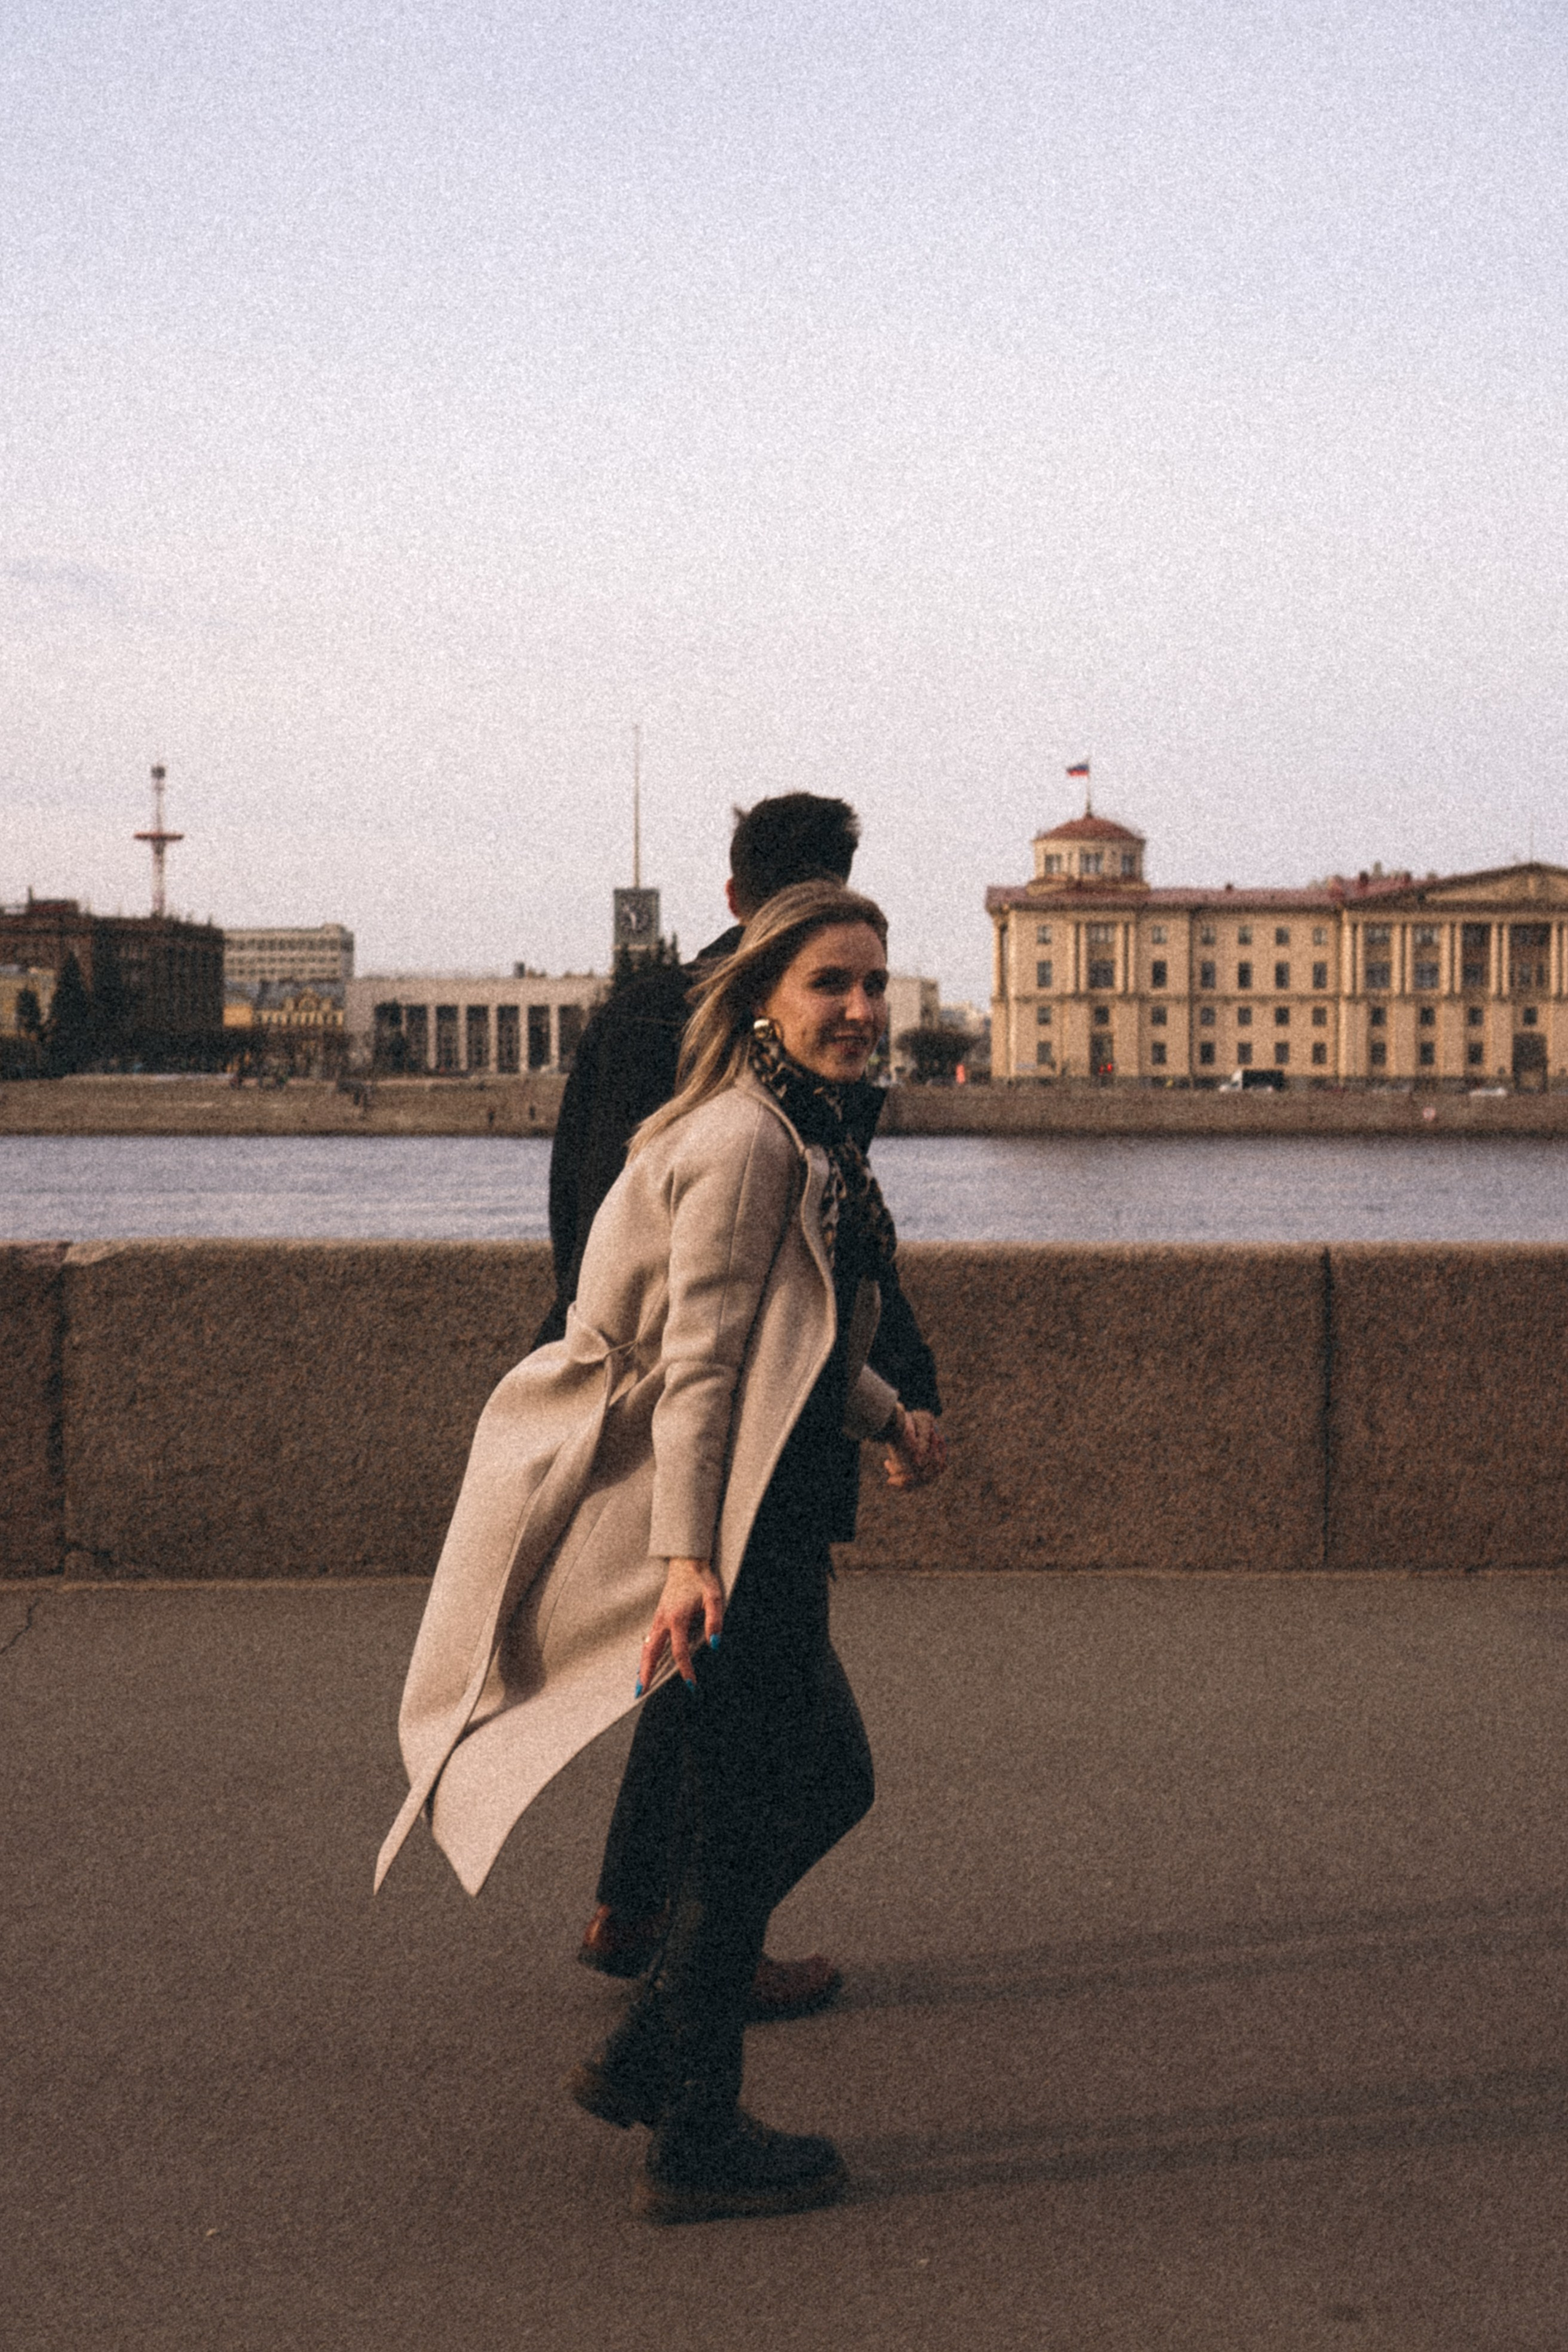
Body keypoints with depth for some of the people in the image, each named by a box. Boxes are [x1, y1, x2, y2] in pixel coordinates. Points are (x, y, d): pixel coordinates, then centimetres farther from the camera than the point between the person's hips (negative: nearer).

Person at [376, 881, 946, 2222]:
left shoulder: (803, 1135, 14)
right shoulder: (745, 1142, -18)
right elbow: (700, 1359, -23)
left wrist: (888, 1418, 20)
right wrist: (687, 1554, -27)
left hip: (766, 1529, 11)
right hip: (722, 1525, -11)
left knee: (827, 1782, 18)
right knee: (746, 1826, -1)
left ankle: (644, 2062, 27)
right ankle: (695, 2144, 12)